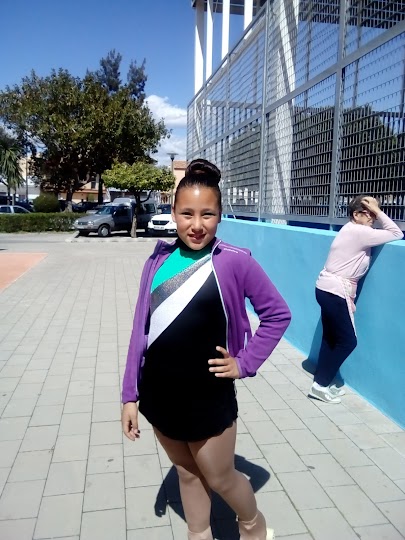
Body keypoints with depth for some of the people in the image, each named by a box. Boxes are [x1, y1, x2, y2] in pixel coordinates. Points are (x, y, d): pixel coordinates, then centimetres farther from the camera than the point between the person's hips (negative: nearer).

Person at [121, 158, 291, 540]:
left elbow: (278, 314, -3)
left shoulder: (235, 262, -13)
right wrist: (130, 394, 2)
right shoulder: (158, 261, -3)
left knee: (219, 478, 17)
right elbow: (140, 329, 1)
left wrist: (245, 363, -8)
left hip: (208, 397, -3)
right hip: (158, 393, 4)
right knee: (186, 472, 22)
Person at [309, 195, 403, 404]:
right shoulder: (359, 232, -15)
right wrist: (379, 212, -10)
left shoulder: (351, 231, 14)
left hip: (328, 289, 10)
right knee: (347, 341, 1)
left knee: (331, 338, 15)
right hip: (335, 292, -10)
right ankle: (320, 385, 8)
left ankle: (321, 382, 23)